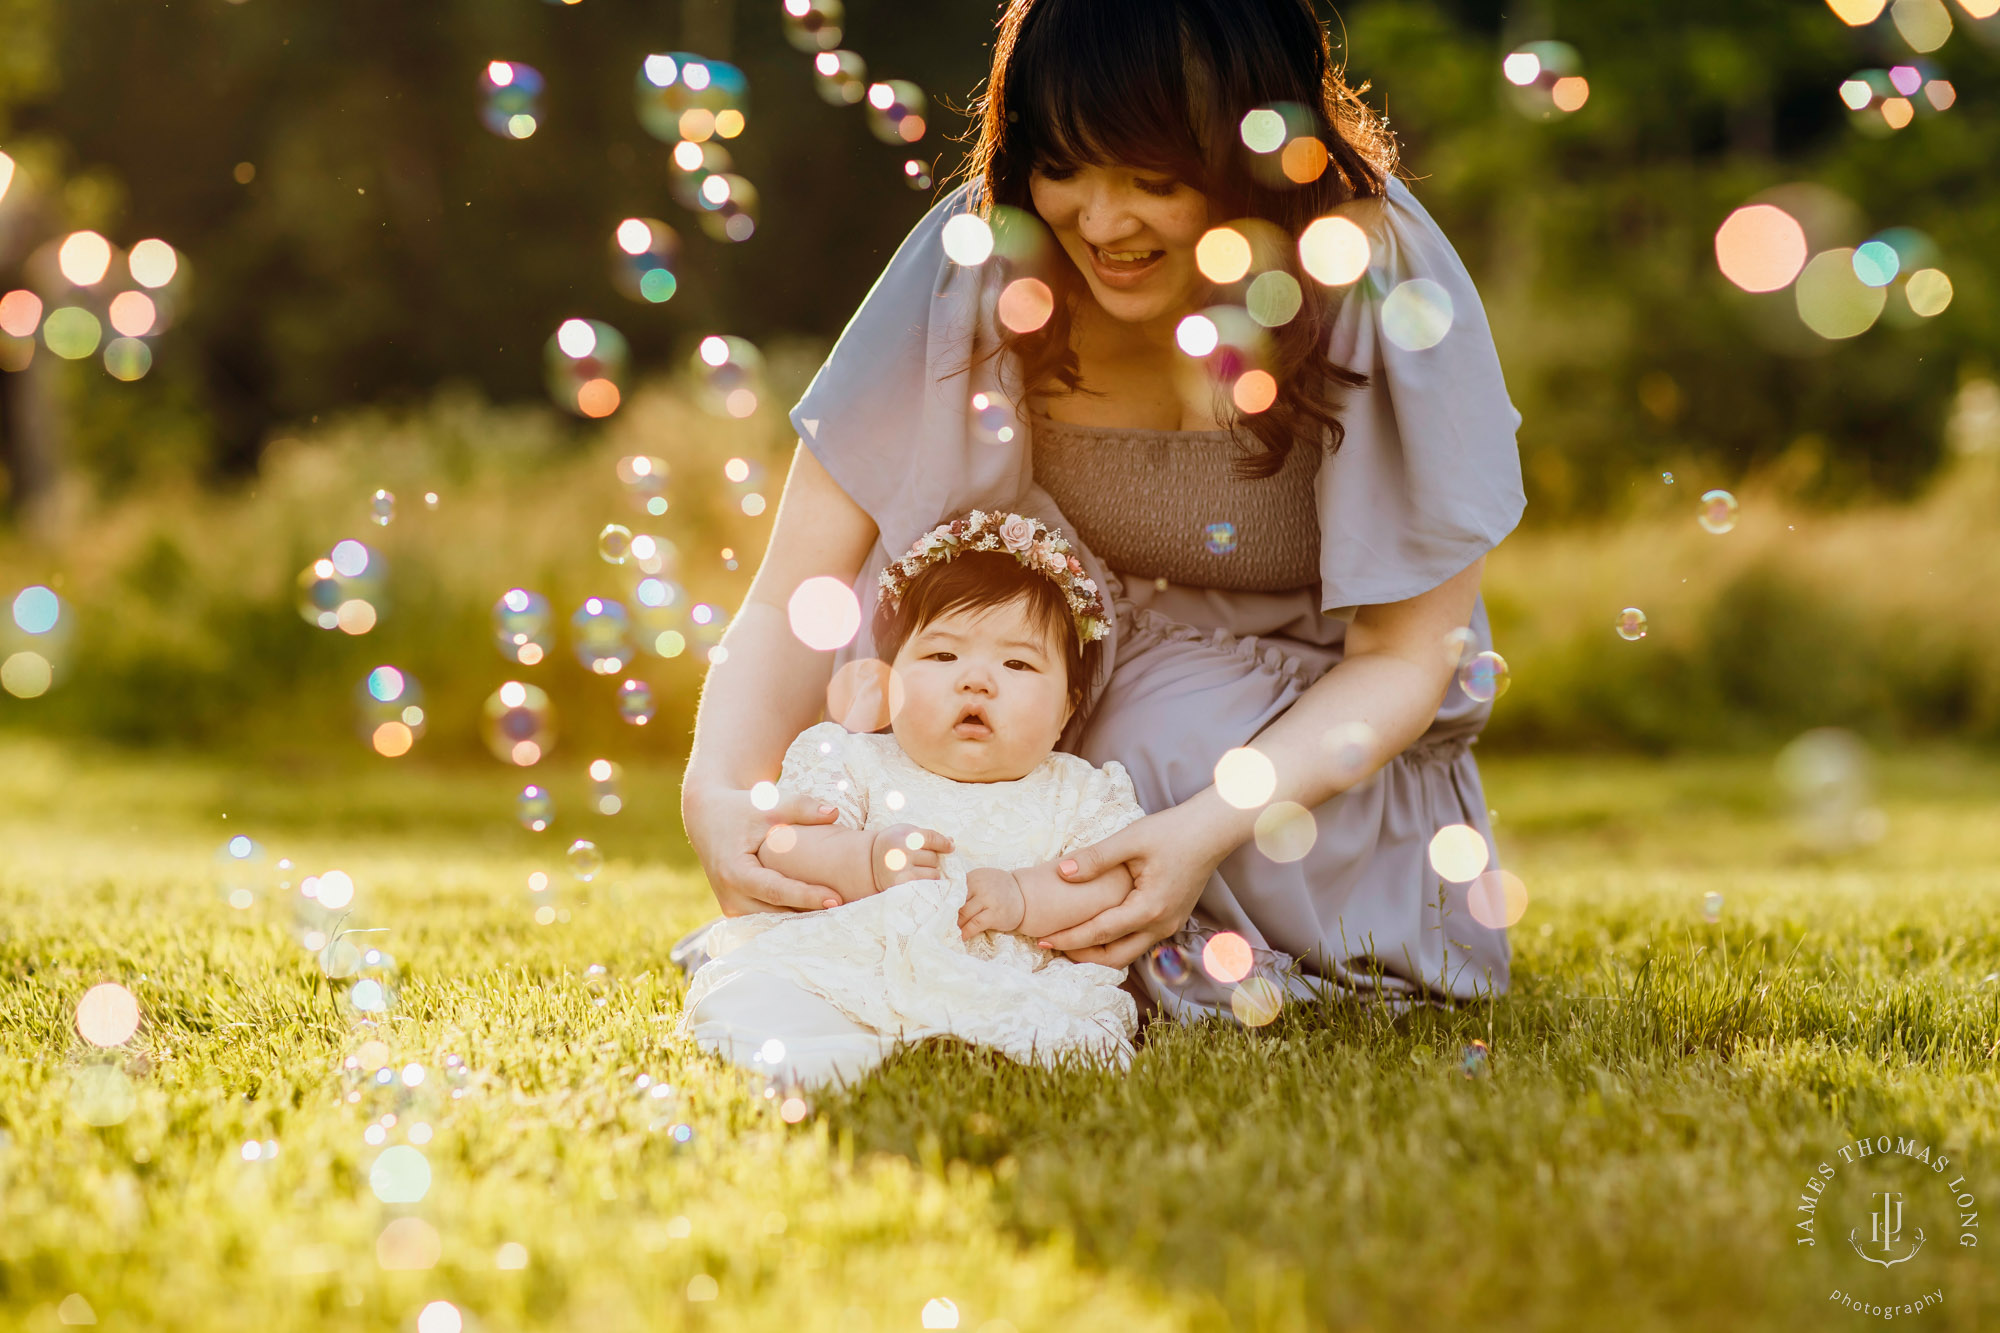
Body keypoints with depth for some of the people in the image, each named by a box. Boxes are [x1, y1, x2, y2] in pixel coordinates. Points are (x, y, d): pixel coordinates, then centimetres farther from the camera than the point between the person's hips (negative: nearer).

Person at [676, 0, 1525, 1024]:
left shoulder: (1387, 285, -24)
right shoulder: (980, 258, -20)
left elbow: (1403, 659, -19)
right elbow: (795, 595, -21)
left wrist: (1212, 825, -37)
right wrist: (717, 792, -42)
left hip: (1315, 746, -2)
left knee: (1171, 741, -34)